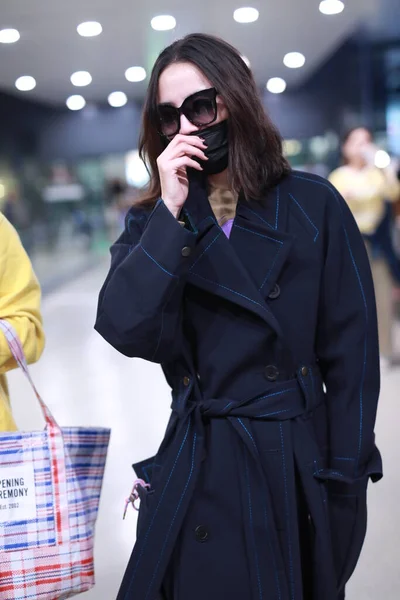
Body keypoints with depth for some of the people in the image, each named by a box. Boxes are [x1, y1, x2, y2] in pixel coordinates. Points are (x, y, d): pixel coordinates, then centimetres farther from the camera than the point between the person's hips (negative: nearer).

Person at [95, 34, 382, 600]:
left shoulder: (313, 206, -4)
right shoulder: (152, 223, 3)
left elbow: (351, 352, -3)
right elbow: (124, 330, -15)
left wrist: (347, 481, -5)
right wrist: (172, 212, -18)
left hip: (299, 468, -1)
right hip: (199, 474, 2)